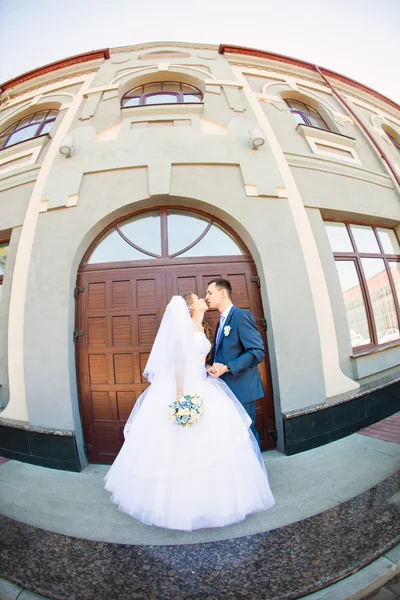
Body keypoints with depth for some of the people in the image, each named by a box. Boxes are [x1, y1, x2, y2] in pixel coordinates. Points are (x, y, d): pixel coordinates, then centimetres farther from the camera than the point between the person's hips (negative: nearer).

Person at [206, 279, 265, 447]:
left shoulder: (242, 315, -13)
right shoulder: (222, 321, 14)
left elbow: (258, 351, -20)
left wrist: (227, 367, -23)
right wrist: (211, 366, -2)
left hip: (241, 388, -8)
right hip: (227, 389, 8)